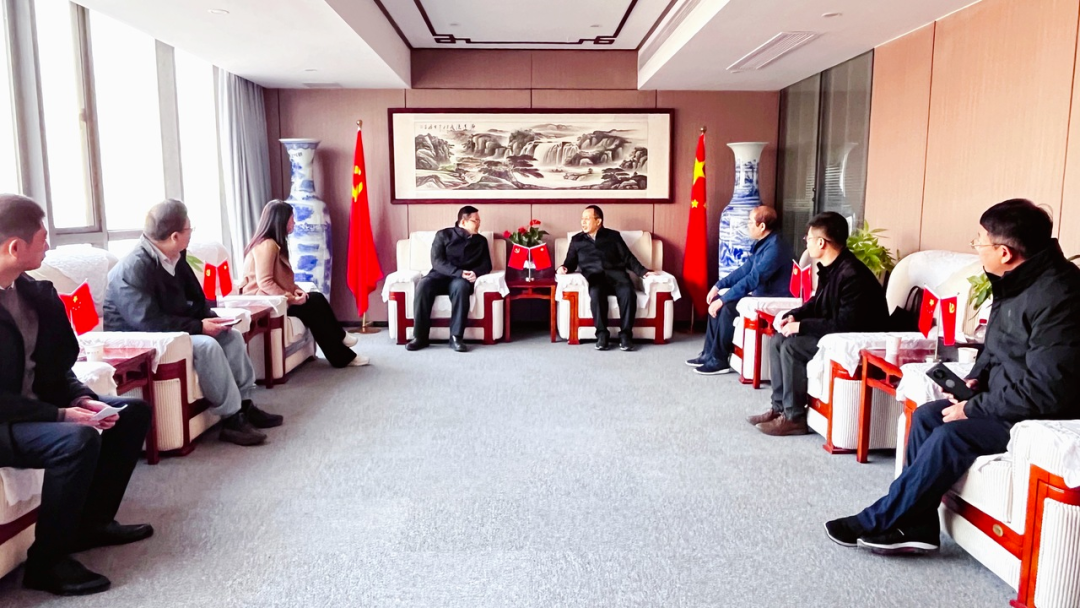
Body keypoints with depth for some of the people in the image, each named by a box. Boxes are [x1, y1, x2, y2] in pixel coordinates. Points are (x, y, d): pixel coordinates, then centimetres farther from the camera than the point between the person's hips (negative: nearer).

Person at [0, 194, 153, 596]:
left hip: (36, 405, 9)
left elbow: (55, 365, 10)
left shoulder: (35, 292, 5)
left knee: (133, 411, 7)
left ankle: (93, 520, 16)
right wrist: (60, 415, -26)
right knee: (77, 439, -33)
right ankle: (46, 561, -12)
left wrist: (81, 398, -7)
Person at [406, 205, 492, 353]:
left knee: (461, 286, -38)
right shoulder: (443, 235, 5)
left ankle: (456, 337, -37)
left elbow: (486, 265, 9)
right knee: (423, 285, -34)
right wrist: (459, 272, -21)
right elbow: (437, 262, -6)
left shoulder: (481, 241, 15)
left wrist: (476, 273, -15)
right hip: (440, 275, 0)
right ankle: (420, 337, -30)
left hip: (462, 279, 1)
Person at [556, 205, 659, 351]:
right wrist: (563, 268, -6)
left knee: (628, 292, -33)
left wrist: (644, 272, -2)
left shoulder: (613, 235, 19)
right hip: (594, 277, 0)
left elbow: (628, 258, 13)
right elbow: (571, 263, 18)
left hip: (615, 274, 0)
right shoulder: (576, 240, 23)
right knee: (596, 293, -36)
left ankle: (625, 334, -27)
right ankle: (602, 334, -28)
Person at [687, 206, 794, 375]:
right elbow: (745, 269, 13)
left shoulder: (775, 248, -24)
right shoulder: (763, 243, 8)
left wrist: (722, 299, -26)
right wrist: (718, 286, 3)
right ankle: (709, 353, 5)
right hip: (762, 295, 10)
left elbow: (752, 279, -28)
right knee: (717, 301, 4)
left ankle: (719, 361, -14)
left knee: (728, 307, -25)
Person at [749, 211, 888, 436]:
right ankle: (779, 407, 4)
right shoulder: (830, 267, 5)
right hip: (835, 333, 10)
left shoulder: (852, 275, -26)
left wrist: (802, 326, -23)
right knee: (779, 340, 2)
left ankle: (794, 418, -14)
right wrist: (794, 316, -2)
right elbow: (818, 302, 17)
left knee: (792, 346, -24)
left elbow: (845, 325, -30)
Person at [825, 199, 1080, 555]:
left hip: (1045, 416, -10)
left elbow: (1045, 389, -28)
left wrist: (974, 409, -21)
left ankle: (875, 523, -11)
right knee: (926, 416, -2)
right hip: (1005, 399, 10)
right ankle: (915, 527, -1)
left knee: (951, 436, -23)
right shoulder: (1015, 281, 4)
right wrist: (976, 378, 1)